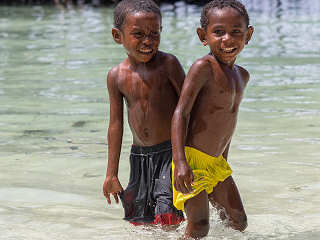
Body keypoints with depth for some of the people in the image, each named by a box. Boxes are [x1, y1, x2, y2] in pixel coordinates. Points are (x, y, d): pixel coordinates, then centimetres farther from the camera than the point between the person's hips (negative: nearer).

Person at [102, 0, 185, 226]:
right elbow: (116, 124, 7)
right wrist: (111, 174, 10)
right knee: (140, 220, 9)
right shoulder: (117, 76, 1)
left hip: (171, 151, -4)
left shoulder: (168, 64, -10)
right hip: (139, 157, 5)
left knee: (167, 216, -16)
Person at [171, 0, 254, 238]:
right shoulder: (203, 67, -13)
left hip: (216, 163, 8)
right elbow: (181, 113, -18)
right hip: (192, 159, -8)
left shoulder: (241, 75, 12)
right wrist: (180, 162, -27)